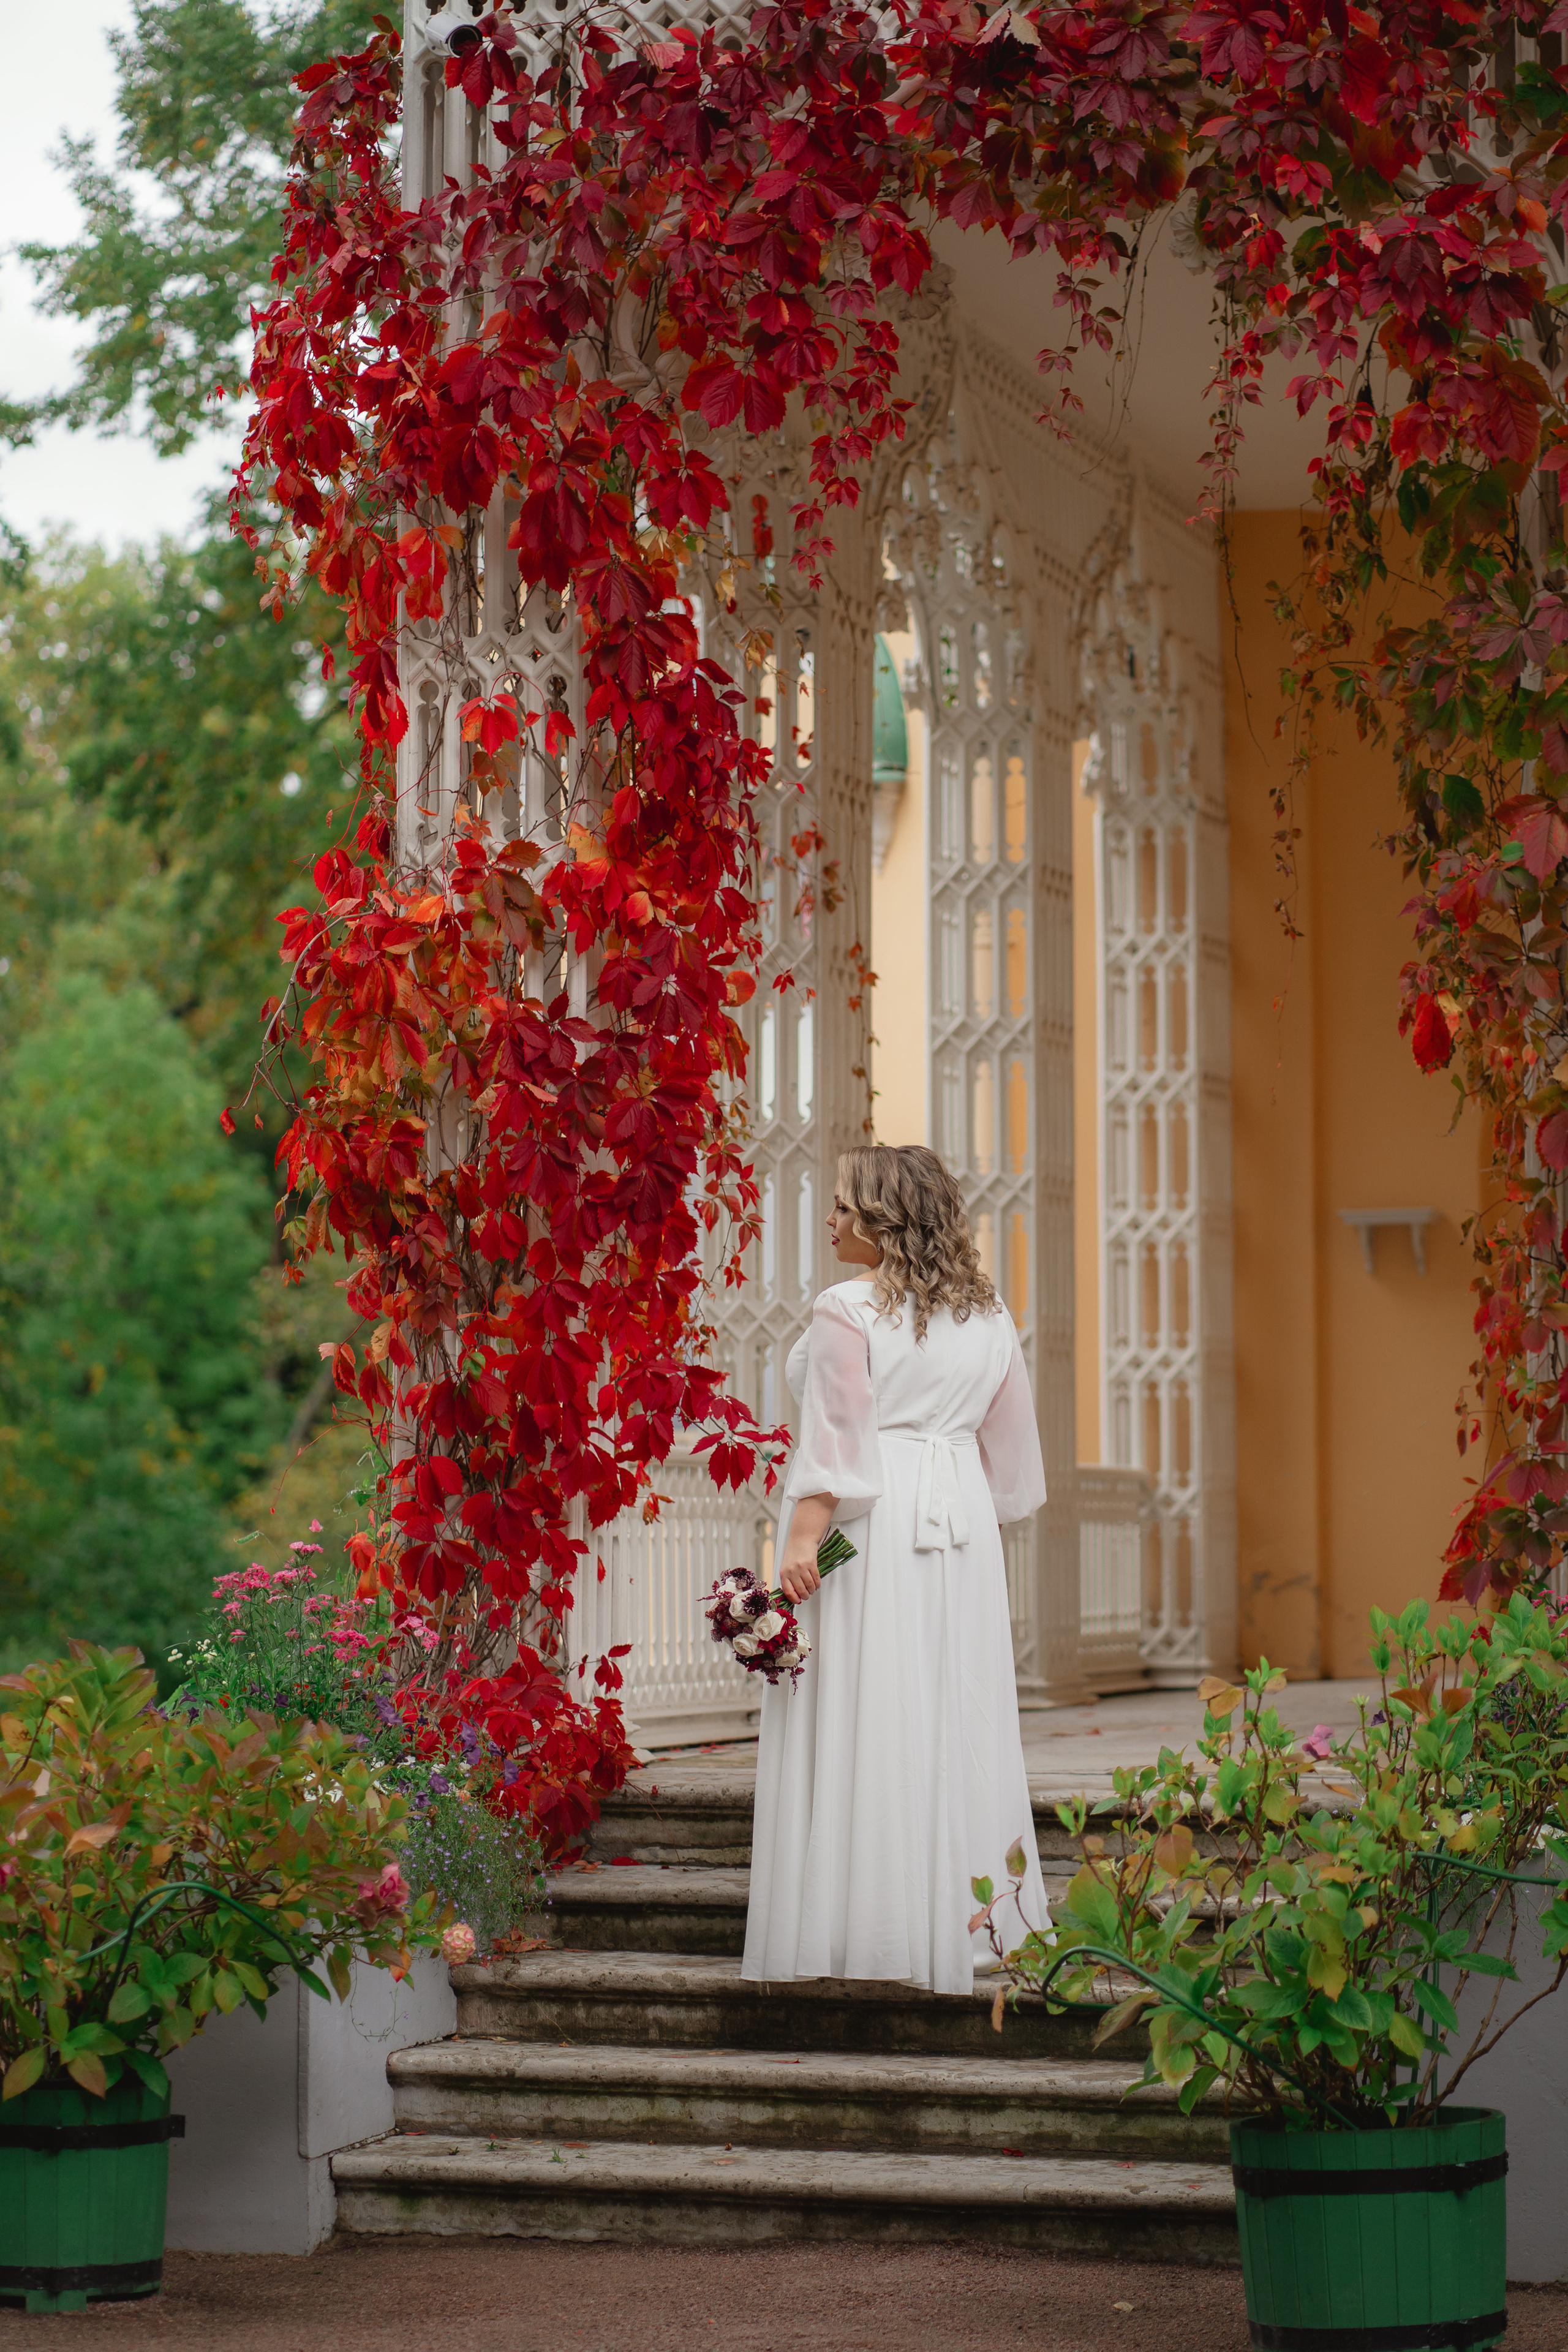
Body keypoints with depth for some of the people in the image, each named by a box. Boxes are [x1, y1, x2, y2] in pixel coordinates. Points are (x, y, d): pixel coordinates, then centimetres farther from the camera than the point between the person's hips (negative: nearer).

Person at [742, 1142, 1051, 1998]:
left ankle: (866, 1925, -3)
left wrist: (803, 1540, -17)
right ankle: (964, 1918, 13)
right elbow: (1009, 1442, 16)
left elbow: (836, 1438, -15)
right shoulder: (988, 1316, 12)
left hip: (868, 1520, -6)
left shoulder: (847, 1310, -9)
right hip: (958, 1526, 6)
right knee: (955, 1718, 10)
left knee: (863, 1722, -3)